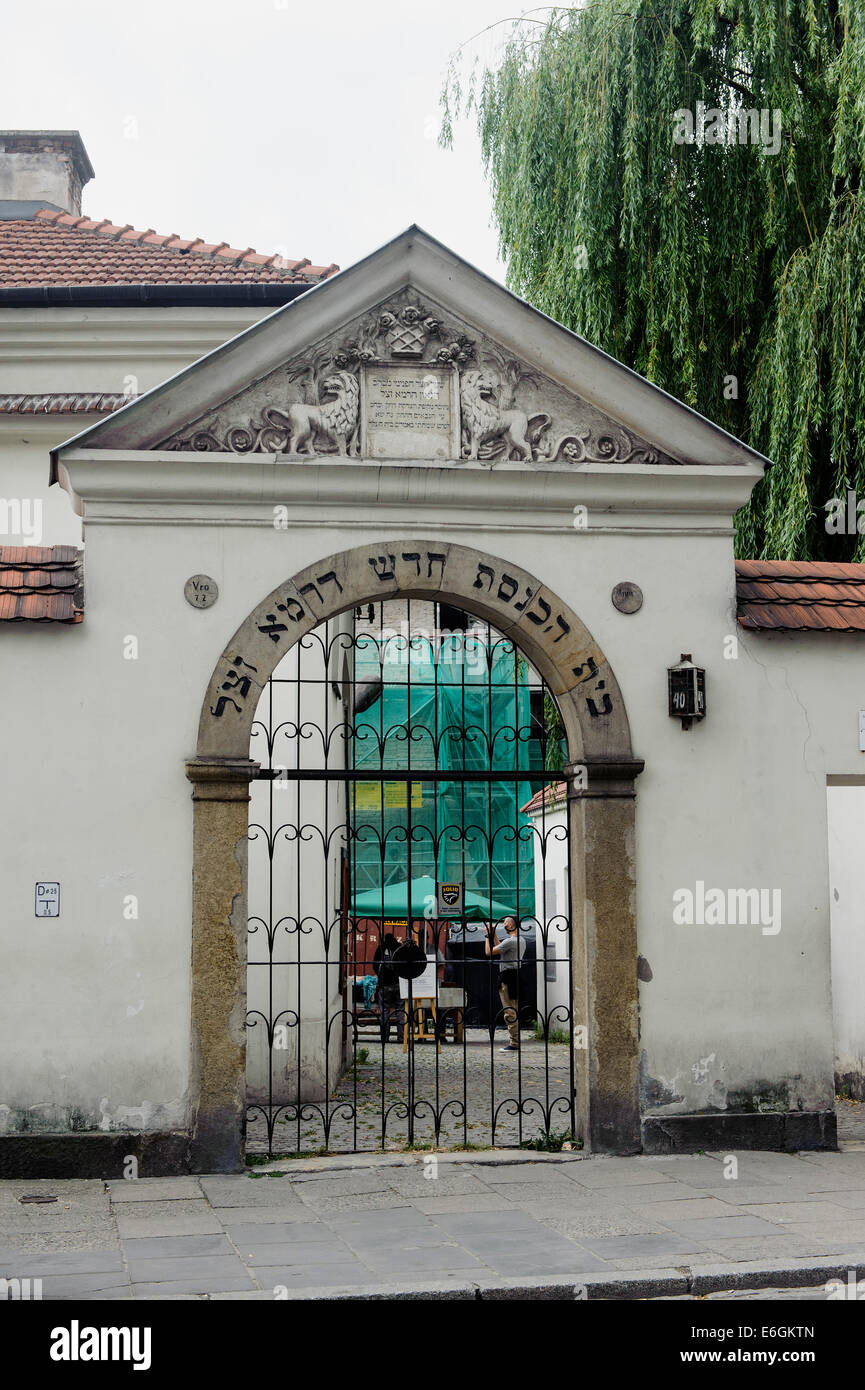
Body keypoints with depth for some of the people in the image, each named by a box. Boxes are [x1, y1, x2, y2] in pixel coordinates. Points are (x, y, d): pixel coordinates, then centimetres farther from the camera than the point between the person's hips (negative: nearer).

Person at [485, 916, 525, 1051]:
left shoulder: (510, 941, -16)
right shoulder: (521, 941, 15)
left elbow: (489, 952, -14)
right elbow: (501, 949, 27)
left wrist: (488, 936, -2)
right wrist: (494, 936, 27)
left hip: (507, 976, -10)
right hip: (517, 974, 10)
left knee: (510, 1012, -8)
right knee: (515, 1012, 13)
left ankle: (514, 1044, -9)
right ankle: (517, 1042, 15)